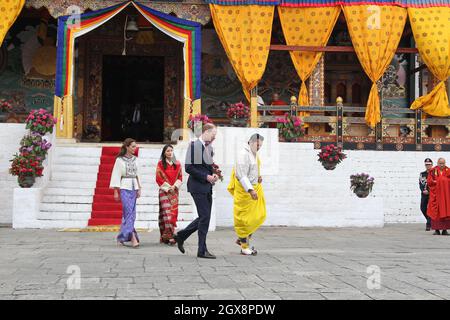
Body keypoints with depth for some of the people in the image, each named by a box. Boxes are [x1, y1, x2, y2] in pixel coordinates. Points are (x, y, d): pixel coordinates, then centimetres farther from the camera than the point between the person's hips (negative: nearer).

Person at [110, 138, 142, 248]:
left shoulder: (135, 159, 11)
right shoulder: (120, 160, -4)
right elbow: (116, 175, -4)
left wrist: (139, 189, 15)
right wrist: (116, 191, -6)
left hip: (133, 187, 6)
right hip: (124, 188, -6)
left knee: (129, 213, 6)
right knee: (129, 211, -13)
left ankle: (122, 237, 15)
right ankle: (132, 237, -17)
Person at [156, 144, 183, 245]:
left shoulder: (177, 164, 11)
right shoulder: (160, 164, 2)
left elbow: (180, 177, 10)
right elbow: (159, 178, -2)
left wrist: (174, 186, -7)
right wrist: (168, 188, -9)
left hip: (174, 191, 4)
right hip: (164, 191, -4)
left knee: (173, 212, 0)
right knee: (166, 212, -13)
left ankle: (164, 237, 6)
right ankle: (170, 236, -17)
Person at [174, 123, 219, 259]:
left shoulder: (209, 147, 15)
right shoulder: (194, 145, -10)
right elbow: (189, 167, -16)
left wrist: (213, 175, 5)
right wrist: (206, 176, -17)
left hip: (207, 187, 9)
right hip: (198, 187, -9)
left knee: (204, 217, 12)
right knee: (205, 217, -7)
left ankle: (181, 236, 26)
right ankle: (202, 250, 2)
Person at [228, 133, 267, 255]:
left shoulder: (255, 154, 11)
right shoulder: (244, 155, -17)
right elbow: (242, 176, -24)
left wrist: (258, 177, 5)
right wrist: (250, 190, -31)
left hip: (255, 187, 9)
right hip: (244, 189, -9)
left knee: (259, 216, 9)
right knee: (244, 218, 0)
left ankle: (242, 239, 23)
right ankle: (245, 247, 9)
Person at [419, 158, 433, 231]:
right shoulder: (422, 174, 12)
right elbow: (420, 184, 6)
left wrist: (428, 191, -13)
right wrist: (423, 190, -11)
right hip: (424, 194, 5)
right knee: (423, 208, 5)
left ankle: (428, 224, -5)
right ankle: (430, 221, 27)